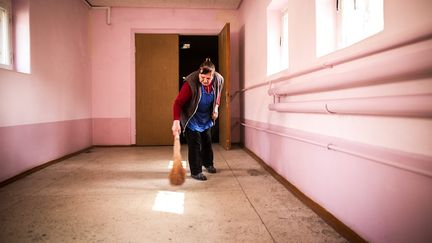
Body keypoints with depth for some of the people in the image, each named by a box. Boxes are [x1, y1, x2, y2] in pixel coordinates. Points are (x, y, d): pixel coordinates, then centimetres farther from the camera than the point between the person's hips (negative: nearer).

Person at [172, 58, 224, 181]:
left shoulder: (218, 80, -16)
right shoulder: (191, 83, -33)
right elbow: (178, 103, -32)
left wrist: (216, 107, -7)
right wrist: (176, 121, -41)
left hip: (206, 118, 6)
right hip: (191, 119, -5)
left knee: (207, 142, 19)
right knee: (195, 145, -6)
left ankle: (208, 163, 41)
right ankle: (196, 172, 7)